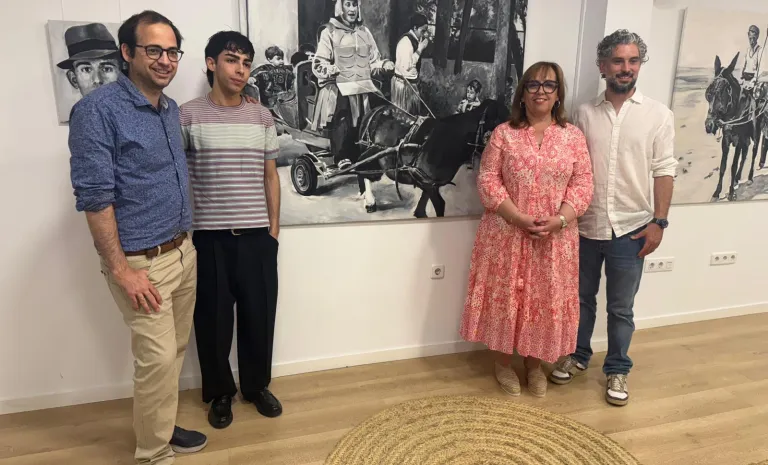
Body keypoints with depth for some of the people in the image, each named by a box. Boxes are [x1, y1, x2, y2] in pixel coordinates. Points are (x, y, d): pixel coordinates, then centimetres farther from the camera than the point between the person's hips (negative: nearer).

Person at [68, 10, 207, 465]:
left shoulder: (171, 108, 9)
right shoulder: (98, 109, -13)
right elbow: (94, 196, -16)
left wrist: (186, 240, 15)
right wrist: (121, 269, -18)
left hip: (183, 251, 7)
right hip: (142, 260, -7)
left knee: (175, 351, 15)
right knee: (157, 358, -2)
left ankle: (162, 427, 34)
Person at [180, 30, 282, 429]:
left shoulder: (262, 117, 6)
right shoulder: (188, 115, -3)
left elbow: (270, 175, 10)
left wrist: (274, 227, 6)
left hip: (257, 235, 3)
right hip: (209, 236, -2)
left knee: (259, 315, 10)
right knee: (213, 318, 9)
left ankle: (257, 385, 31)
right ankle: (220, 392, 29)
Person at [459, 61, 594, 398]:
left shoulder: (573, 137, 4)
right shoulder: (503, 134, -2)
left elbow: (582, 184, 1)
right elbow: (487, 181, -8)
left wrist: (559, 220, -16)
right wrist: (519, 218, -18)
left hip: (555, 238, 2)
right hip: (507, 234, -1)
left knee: (546, 299, 11)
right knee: (504, 296, 8)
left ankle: (534, 363, 32)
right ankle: (502, 363, 28)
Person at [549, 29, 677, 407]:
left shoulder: (658, 114, -1)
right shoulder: (583, 113, 3)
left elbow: (664, 171, -2)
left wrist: (658, 222, -8)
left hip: (630, 229, -1)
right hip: (584, 226, 2)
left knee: (621, 308, 10)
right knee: (581, 298, 16)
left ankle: (617, 369, 28)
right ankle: (577, 356, 35)